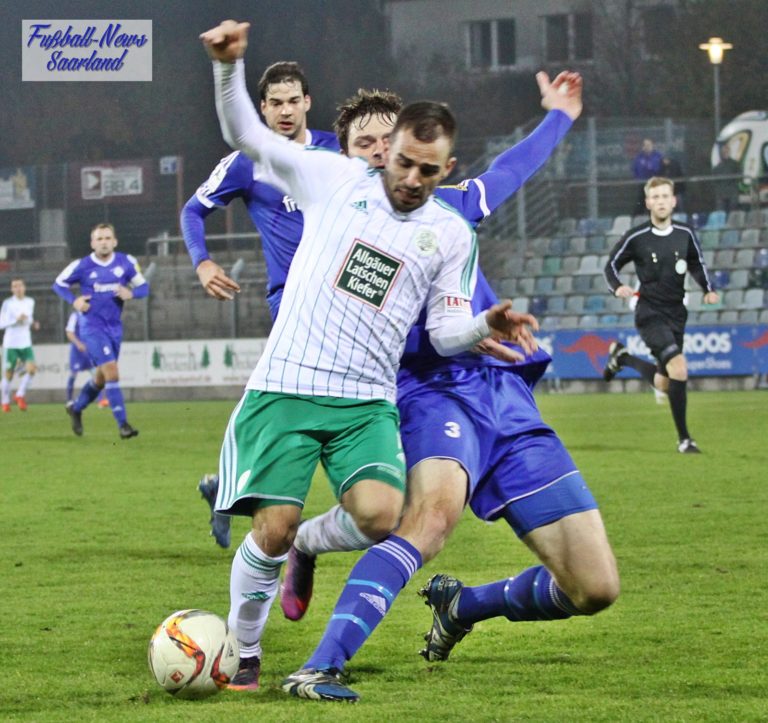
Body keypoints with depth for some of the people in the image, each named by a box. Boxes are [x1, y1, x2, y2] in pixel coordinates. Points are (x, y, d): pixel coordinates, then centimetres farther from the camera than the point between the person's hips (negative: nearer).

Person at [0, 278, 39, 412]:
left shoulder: (30, 302, 8)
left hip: (26, 343, 3)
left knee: (31, 368, -16)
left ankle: (20, 395, 3)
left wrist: (33, 324, 2)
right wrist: (16, 320, -22)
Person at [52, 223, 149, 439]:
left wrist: (131, 293, -16)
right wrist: (74, 301, -12)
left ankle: (76, 408, 42)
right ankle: (122, 424, -15)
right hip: (93, 327, -5)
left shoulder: (126, 262, -1)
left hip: (114, 327, 5)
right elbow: (59, 283, 5)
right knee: (111, 371, -17)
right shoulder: (82, 266, -8)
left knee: (102, 377, 17)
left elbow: (143, 286, 6)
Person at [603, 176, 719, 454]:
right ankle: (684, 438, -11)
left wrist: (709, 289, 1)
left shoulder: (685, 234, 1)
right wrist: (617, 287, -18)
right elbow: (611, 265, 2)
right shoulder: (636, 238, -10)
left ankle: (622, 357, 41)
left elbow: (697, 264, 18)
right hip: (650, 314, -5)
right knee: (679, 369, -23)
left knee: (664, 384, 13)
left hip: (676, 314, 5)